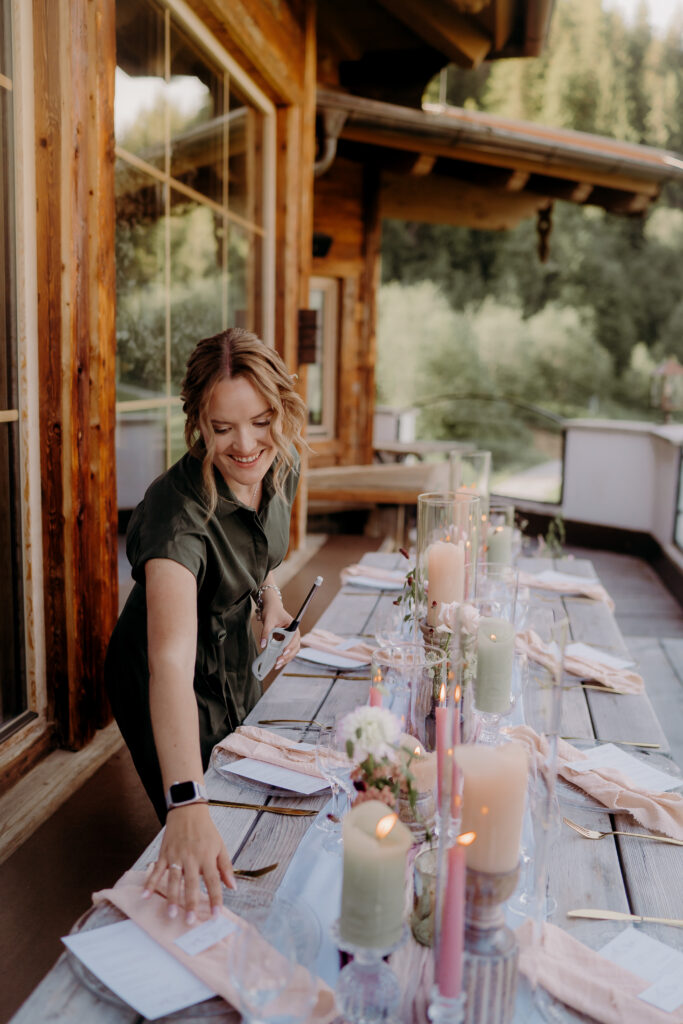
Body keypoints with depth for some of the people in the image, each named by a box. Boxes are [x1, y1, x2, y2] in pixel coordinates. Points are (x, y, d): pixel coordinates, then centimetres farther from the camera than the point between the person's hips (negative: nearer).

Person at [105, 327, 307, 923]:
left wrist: (271, 599, -5)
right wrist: (189, 805, -61)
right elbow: (171, 660, -51)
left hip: (236, 661, 7)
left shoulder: (282, 467, -15)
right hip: (161, 687, -7)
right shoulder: (180, 509, -38)